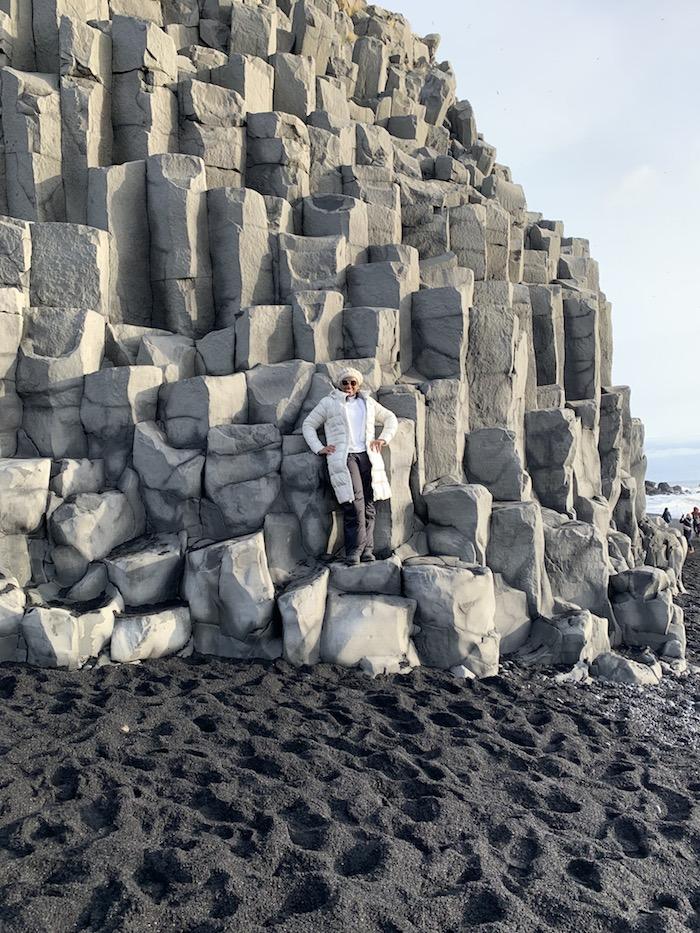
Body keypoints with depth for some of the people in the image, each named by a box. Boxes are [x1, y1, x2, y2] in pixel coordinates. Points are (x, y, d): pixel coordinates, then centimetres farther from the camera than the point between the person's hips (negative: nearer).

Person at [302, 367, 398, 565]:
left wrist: (384, 439, 12)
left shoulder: (368, 402, 23)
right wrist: (319, 448, 2)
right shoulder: (329, 403, 13)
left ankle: (366, 550, 1)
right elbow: (308, 425, 16)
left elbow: (390, 418, 30)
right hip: (343, 458, -4)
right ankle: (354, 551, -18)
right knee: (354, 502, -20)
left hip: (367, 456, 4)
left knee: (368, 505, -3)